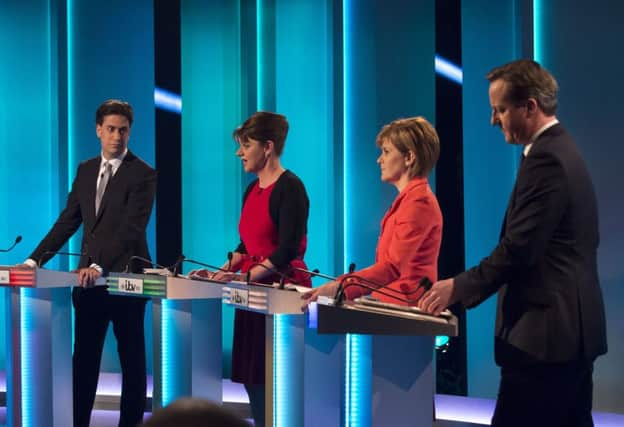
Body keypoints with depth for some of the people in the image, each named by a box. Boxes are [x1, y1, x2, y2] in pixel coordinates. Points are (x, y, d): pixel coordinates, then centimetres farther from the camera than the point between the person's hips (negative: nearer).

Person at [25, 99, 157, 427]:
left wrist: (99, 266, -29)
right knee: (83, 358, 9)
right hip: (89, 277, 6)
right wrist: (36, 259, 0)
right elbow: (68, 222, 10)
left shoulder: (143, 174, -9)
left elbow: (131, 229, -19)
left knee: (132, 359, 5)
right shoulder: (86, 170, 11)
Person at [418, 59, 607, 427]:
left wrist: (459, 287, -11)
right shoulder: (562, 149, 16)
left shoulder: (546, 158, -16)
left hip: (545, 331, -11)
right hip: (572, 327, 11)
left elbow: (519, 248, -21)